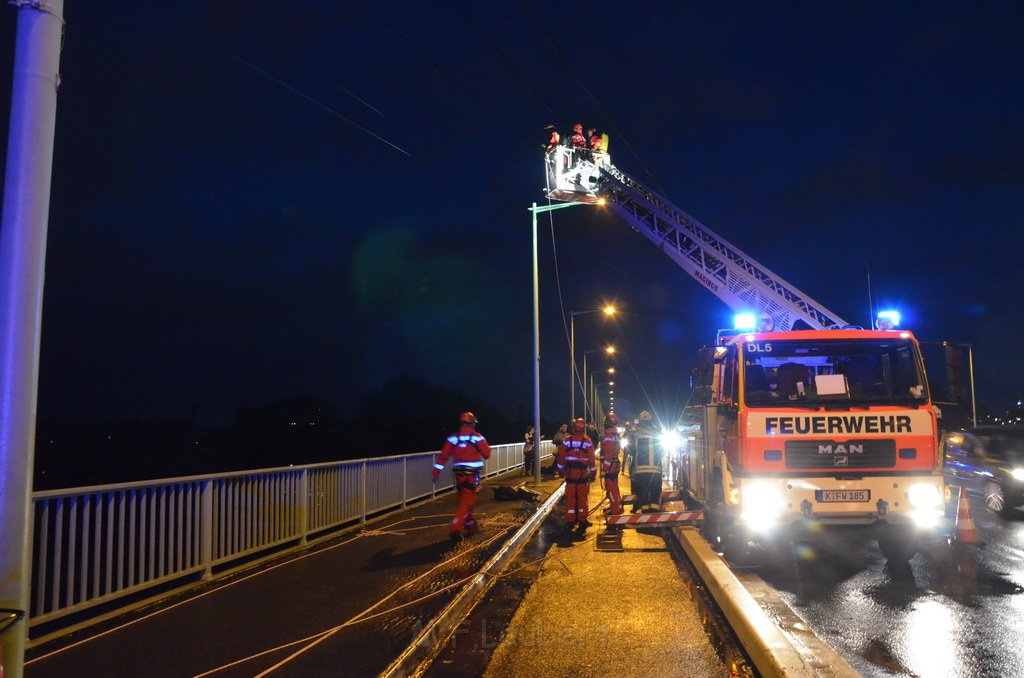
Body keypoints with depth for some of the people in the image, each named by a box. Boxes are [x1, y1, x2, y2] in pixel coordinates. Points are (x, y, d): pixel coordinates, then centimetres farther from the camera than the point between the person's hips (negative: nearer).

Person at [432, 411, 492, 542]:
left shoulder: (453, 438, 3)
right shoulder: (477, 437, -6)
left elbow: (443, 456, 0)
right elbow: (487, 454, -3)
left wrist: (436, 472, 2)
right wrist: (484, 445, 16)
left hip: (459, 473, 5)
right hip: (472, 474, -5)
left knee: (464, 500, 19)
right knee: (466, 502, -4)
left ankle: (470, 526, 31)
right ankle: (455, 529, -16)